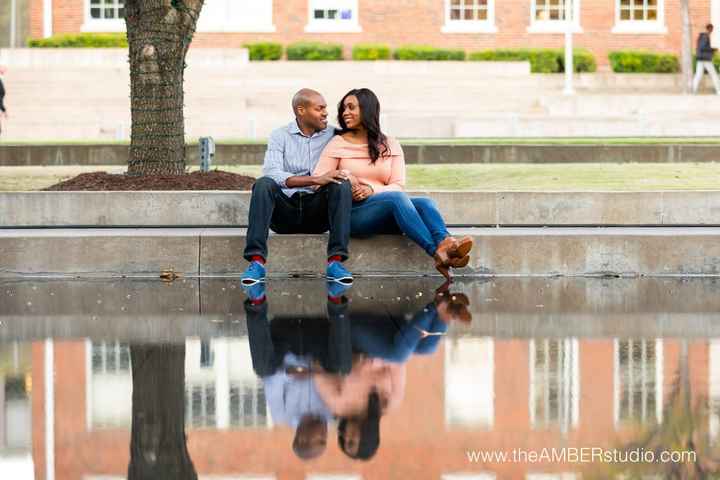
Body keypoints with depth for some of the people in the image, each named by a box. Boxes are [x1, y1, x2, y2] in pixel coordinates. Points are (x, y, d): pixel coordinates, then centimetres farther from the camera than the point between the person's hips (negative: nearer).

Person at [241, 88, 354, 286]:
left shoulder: (333, 135, 12)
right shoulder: (280, 136, 5)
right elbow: (272, 173, -13)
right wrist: (316, 180, -24)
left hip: (318, 211, 1)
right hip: (285, 209, -1)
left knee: (342, 184, -26)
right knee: (264, 184, -29)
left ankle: (335, 261, -36)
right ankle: (257, 261, -38)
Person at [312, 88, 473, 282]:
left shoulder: (390, 146, 17)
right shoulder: (338, 144, 11)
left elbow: (398, 185, 5)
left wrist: (372, 190, -14)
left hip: (385, 218, 3)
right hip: (351, 213, -3)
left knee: (425, 203, -26)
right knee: (396, 198, -33)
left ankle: (445, 243, -58)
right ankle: (437, 252, -52)